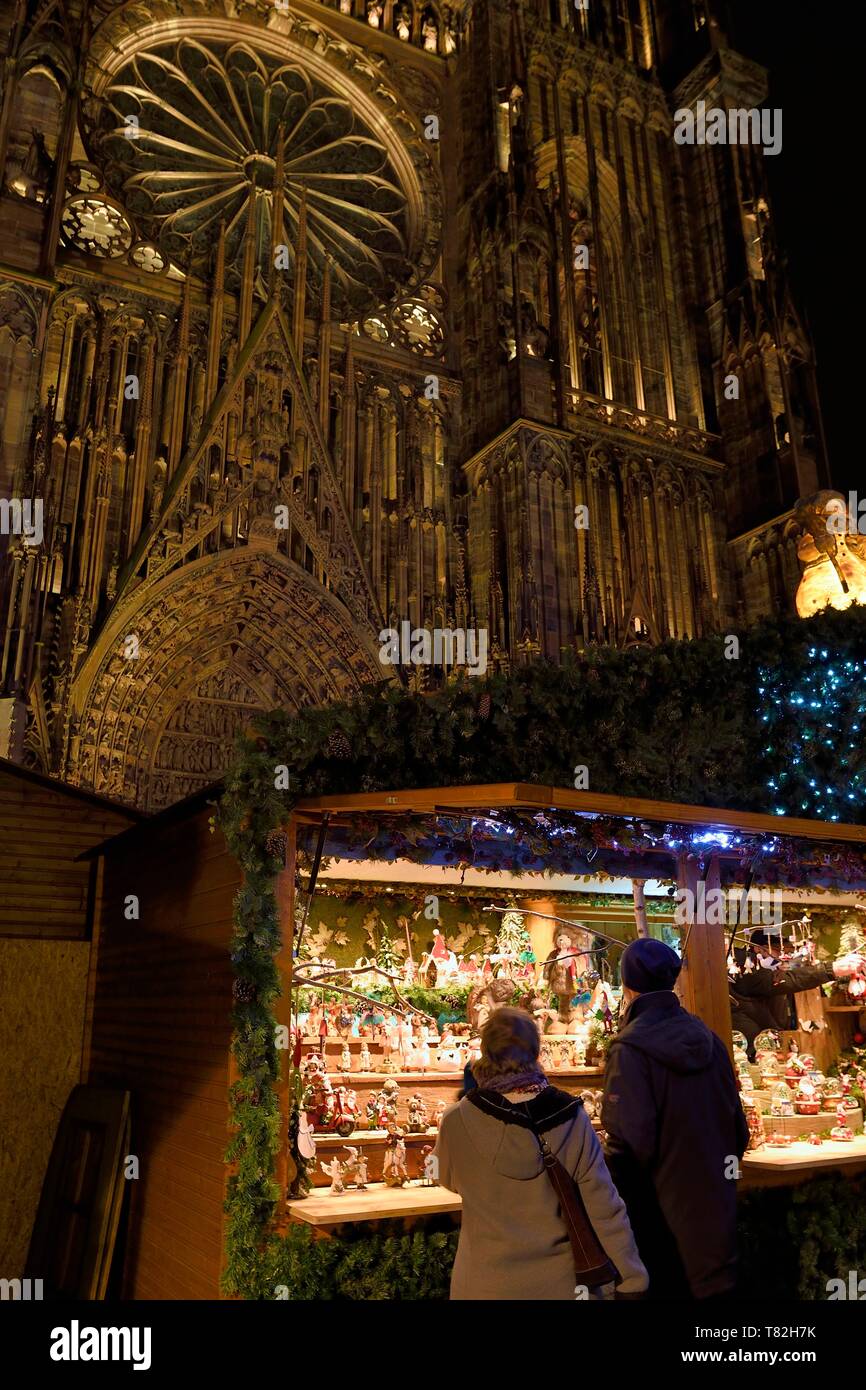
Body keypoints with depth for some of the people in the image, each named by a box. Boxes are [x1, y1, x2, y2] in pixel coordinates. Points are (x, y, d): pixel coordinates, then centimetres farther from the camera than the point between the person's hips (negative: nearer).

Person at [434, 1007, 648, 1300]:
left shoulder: (457, 1122, -18)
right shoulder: (572, 1119, -15)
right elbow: (605, 1210, -11)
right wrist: (631, 1281, 0)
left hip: (487, 1283, -1)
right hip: (557, 1281, 1)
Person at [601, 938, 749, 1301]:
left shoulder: (630, 1050, -21)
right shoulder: (709, 1040, -1)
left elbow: (628, 1147, -25)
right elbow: (738, 1126, 7)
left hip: (663, 1214, -5)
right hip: (716, 1211, 6)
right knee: (714, 1284, 20)